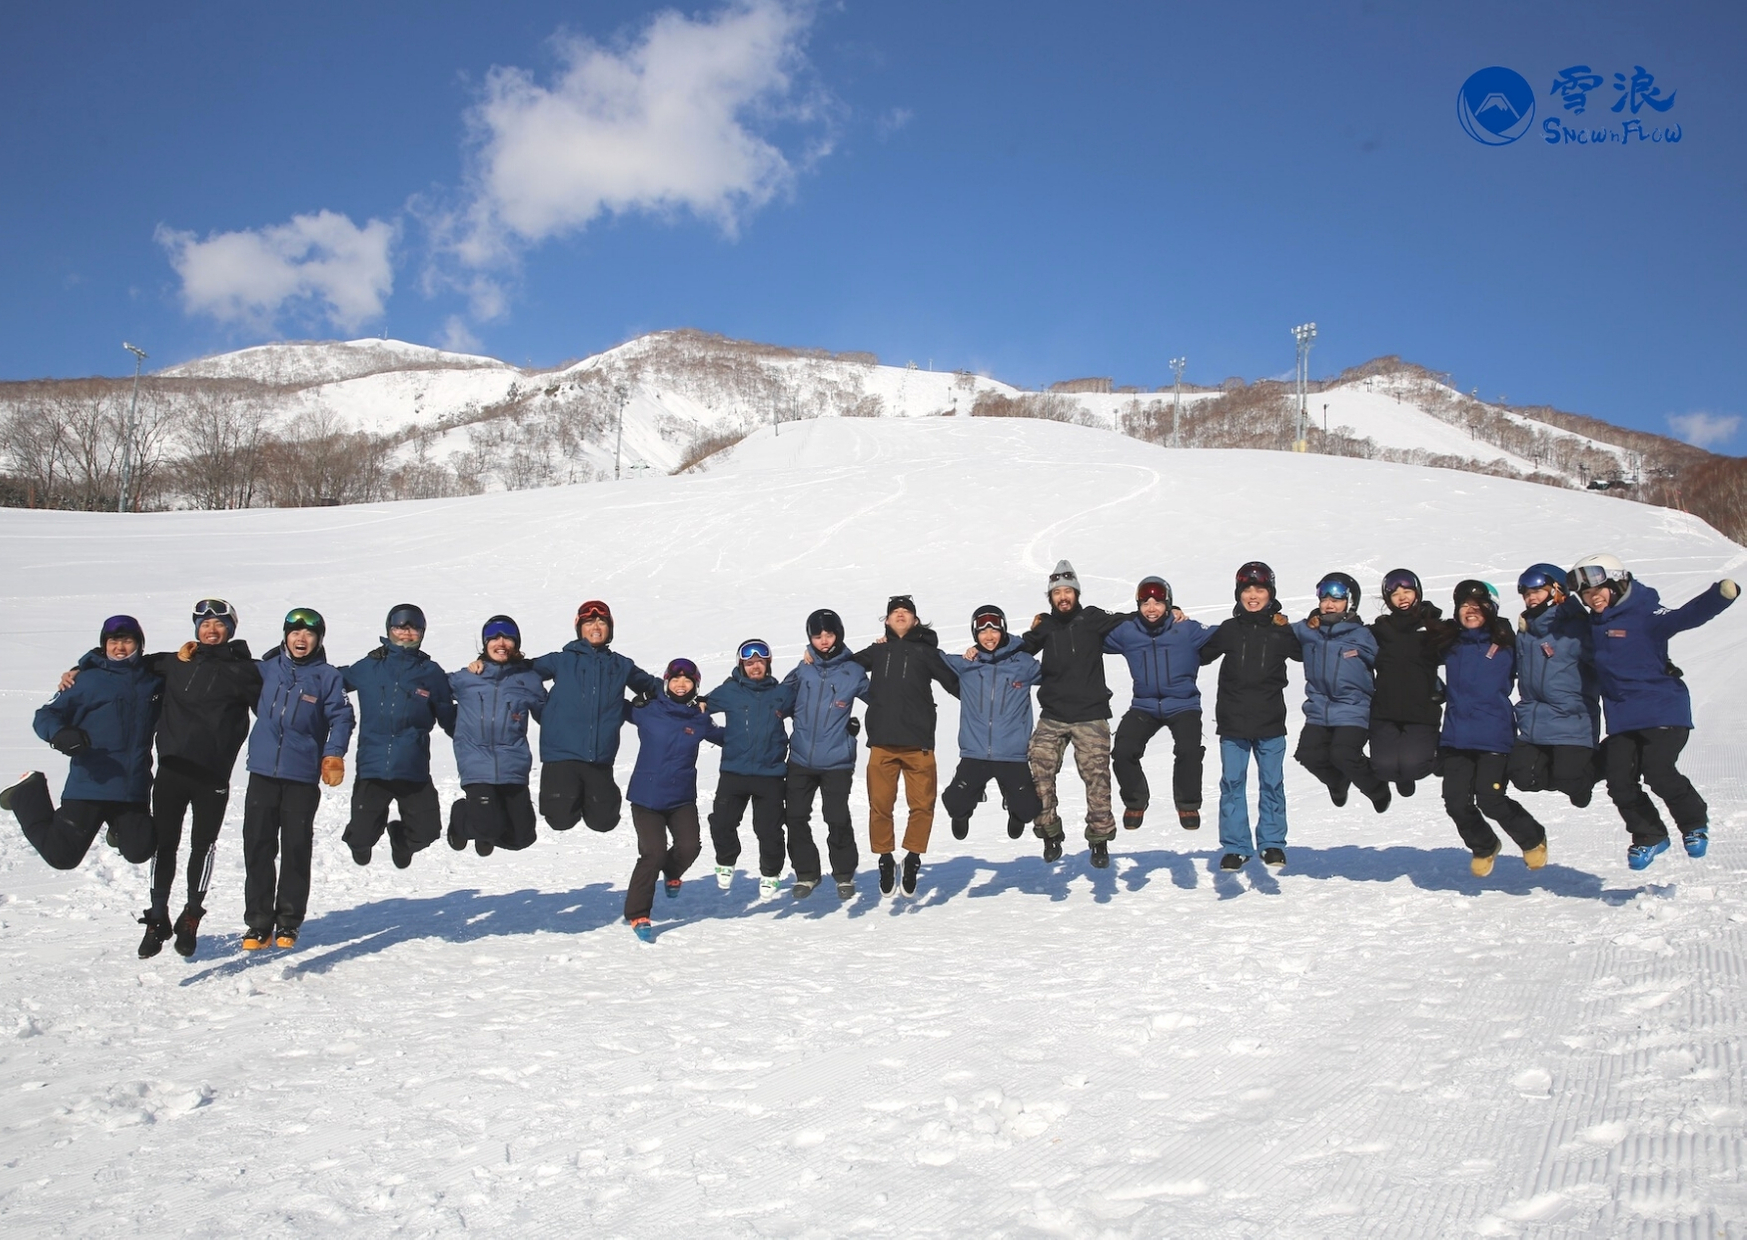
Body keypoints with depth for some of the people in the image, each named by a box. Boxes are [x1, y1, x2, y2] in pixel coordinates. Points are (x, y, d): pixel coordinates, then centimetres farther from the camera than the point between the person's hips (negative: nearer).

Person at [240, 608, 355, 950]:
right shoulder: (268, 668, 9)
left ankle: (288, 923, 15)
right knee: (257, 848, 3)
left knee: (296, 849, 3)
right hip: (262, 771, 3)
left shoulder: (328, 676, 1)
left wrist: (333, 754, -14)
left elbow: (341, 717, -1)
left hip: (303, 776, -3)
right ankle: (258, 923, 13)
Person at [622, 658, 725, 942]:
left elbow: (725, 737, 18)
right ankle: (637, 915, 6)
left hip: (683, 798, 3)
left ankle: (672, 873, 27)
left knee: (689, 846, -12)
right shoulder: (647, 710, -5)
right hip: (646, 796, -3)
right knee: (653, 853, -12)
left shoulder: (700, 720, 2)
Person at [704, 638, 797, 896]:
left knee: (769, 829, 2)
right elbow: (702, 705, 14)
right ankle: (726, 862, 28)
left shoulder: (782, 693, 5)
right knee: (721, 823, -1)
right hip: (733, 771, 0)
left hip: (770, 773, 0)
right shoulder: (729, 692, 3)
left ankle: (770, 873, 26)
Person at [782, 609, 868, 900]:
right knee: (796, 819, 4)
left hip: (837, 761, -3)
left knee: (838, 821, -5)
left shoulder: (853, 671, 0)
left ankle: (845, 875, 14)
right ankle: (806, 873, 20)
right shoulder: (803, 669, 5)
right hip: (800, 759, 3)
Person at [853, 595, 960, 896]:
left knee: (923, 804, -1)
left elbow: (955, 684, 8)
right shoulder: (877, 651, 14)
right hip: (882, 743, 1)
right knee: (880, 805, 2)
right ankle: (885, 858, 20)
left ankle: (913, 857, 16)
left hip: (918, 743, -1)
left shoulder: (926, 651, 9)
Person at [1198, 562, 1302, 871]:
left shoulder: (1282, 630, 2)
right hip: (1233, 721, 0)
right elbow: (1199, 655, 11)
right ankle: (1235, 847, 11)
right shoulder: (1229, 630, 4)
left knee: (1272, 783, 7)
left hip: (1270, 722, 0)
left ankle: (1272, 844, 20)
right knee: (1232, 783, 2)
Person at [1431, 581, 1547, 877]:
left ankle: (1533, 839, 19)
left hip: (1494, 736, -3)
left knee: (1490, 800, -11)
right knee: (1457, 803, -1)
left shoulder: (1505, 642, 1)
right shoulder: (1449, 642, 8)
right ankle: (1484, 847, 28)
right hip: (1456, 735, 3)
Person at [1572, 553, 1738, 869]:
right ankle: (1649, 837, 20)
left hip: (1663, 711, -6)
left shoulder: (1645, 615, -11)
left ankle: (1695, 822, 12)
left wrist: (1721, 595, -45)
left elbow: (1686, 616, -28)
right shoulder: (1591, 626, 10)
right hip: (1620, 720, 6)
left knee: (1659, 774, -16)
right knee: (1620, 783, -1)